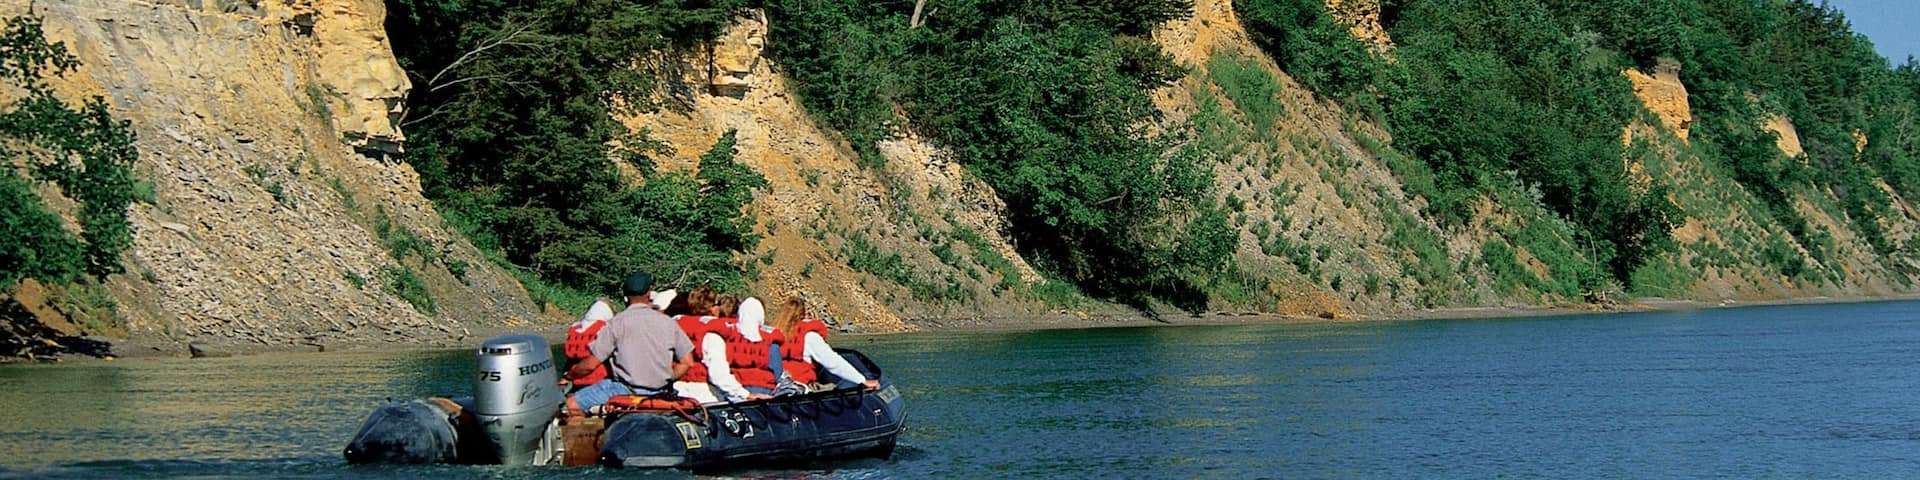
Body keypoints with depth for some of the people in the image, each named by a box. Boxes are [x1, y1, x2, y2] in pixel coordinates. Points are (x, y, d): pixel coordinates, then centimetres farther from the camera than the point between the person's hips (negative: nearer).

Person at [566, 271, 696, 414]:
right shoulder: (667, 322, 6)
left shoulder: (617, 323, -4)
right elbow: (687, 362, 8)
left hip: (627, 391, -5)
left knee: (572, 404, -2)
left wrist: (569, 375, 16)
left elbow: (591, 364, -3)